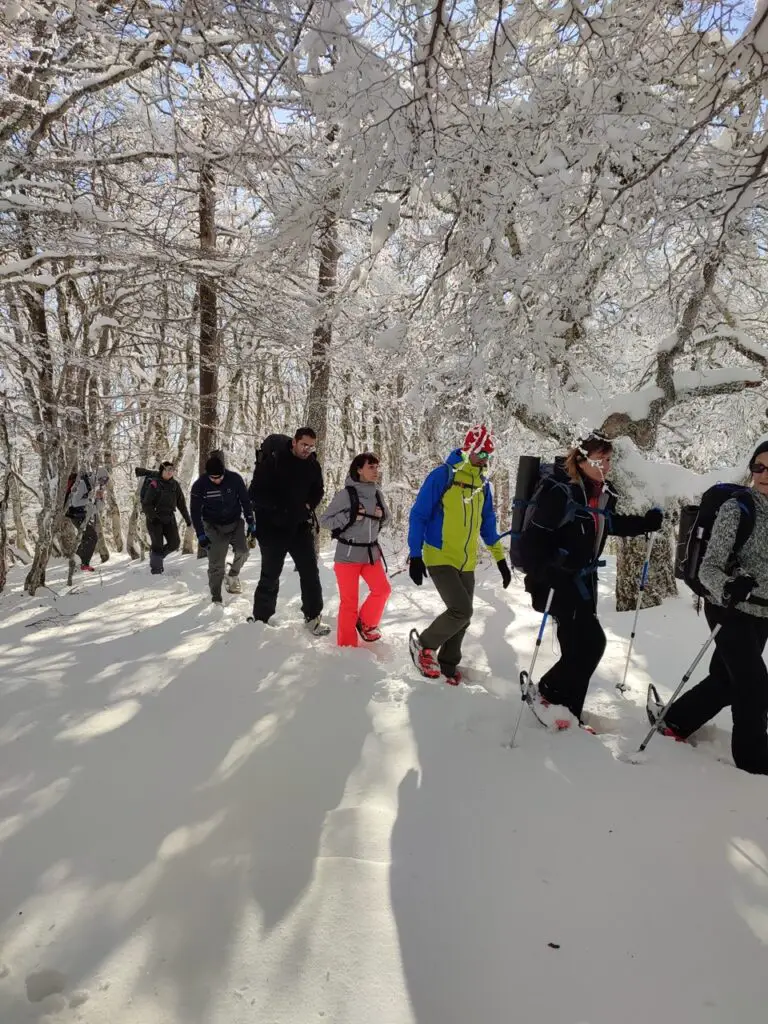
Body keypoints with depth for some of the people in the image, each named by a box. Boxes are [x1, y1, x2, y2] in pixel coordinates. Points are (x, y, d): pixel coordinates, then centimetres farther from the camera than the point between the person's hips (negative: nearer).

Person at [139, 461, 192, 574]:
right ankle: (155, 568, 9)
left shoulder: (175, 485, 4)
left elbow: (181, 503, 11)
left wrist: (187, 519, 12)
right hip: (154, 518, -5)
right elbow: (146, 504, -13)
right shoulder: (154, 484, -12)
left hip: (169, 518, 5)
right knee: (158, 544, -7)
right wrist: (152, 516, -25)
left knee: (175, 543, -1)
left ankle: (157, 555, 25)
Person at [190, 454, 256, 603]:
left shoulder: (235, 479, -15)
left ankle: (233, 575, 10)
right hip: (214, 527, -1)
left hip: (235, 522, 1)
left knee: (242, 551, -19)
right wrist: (201, 535, -11)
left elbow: (246, 502, -2)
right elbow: (195, 511, -7)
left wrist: (251, 524, -2)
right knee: (216, 564, -7)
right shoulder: (200, 485, -15)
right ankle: (216, 598, 3)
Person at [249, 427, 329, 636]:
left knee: (310, 572, 2)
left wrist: (308, 506, -4)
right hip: (272, 527, -4)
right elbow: (256, 493, -13)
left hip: (300, 526, 4)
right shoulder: (272, 461, -12)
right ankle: (261, 619, 19)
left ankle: (313, 617, 13)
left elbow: (317, 492, 16)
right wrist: (279, 507, -20)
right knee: (270, 575, 5)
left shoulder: (313, 465, 2)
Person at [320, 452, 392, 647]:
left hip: (371, 553, 5)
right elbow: (324, 520, -11)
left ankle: (366, 623, 25)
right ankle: (347, 646, 13)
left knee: (383, 589, 0)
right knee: (349, 601, 0)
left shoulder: (377, 494, 3)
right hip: (348, 555, -5)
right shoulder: (345, 494, -14)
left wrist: (381, 515, -4)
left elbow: (385, 517, 18)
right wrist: (349, 517, -21)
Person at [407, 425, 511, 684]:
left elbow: (488, 525, 18)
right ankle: (423, 643, 6)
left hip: (467, 563, 7)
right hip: (440, 558, -6)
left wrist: (500, 559, 16)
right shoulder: (442, 476, -12)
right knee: (461, 611, -17)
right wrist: (415, 555, -15)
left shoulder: (483, 484, 8)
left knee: (462, 617, 11)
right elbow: (418, 515, -11)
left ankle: (448, 663, 32)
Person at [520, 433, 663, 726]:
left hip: (583, 577, 8)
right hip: (556, 577, -8)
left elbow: (611, 524, 25)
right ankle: (548, 694, 6)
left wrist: (646, 523, 12)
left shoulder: (604, 495, 5)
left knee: (580, 646, 10)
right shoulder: (560, 491, -20)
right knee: (591, 641, -12)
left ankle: (567, 712, 22)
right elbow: (533, 537, -24)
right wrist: (539, 578, -33)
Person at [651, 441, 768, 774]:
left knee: (726, 680, 14)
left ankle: (676, 722, 32)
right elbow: (708, 568, -19)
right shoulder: (736, 508, -15)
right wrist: (727, 588, -38)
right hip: (731, 610, -6)